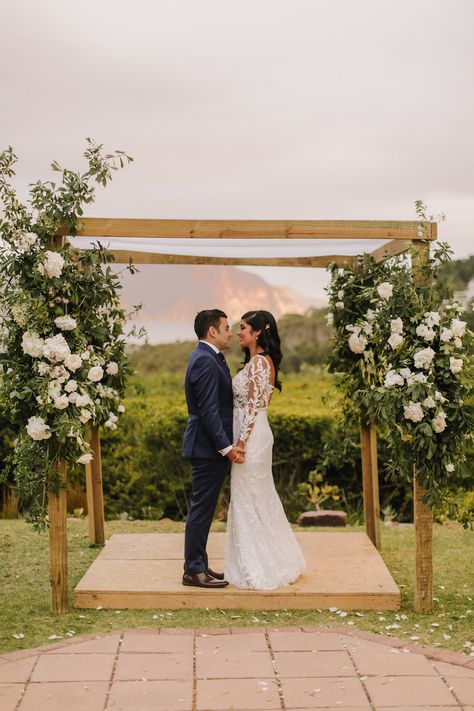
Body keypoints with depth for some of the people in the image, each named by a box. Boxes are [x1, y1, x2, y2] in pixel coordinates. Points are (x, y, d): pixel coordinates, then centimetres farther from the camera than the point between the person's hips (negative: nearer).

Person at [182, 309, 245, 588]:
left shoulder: (209, 358, 15)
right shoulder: (206, 361, -18)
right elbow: (208, 410, -22)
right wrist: (226, 447, -22)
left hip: (212, 446, 11)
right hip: (209, 447, -11)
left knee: (203, 508, 14)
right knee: (202, 508, -4)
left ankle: (199, 565, 22)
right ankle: (194, 570, 2)